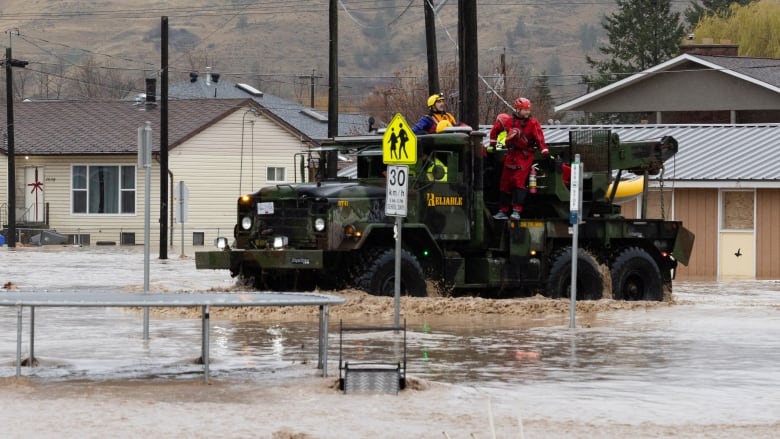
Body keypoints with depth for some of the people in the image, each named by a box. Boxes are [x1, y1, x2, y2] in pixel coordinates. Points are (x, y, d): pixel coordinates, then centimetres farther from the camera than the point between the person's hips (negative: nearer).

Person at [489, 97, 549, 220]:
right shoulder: (508, 120, 2)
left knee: (519, 181, -16)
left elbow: (539, 139, -10)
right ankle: (503, 211, 16)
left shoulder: (533, 123, -5)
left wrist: (545, 152, -18)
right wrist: (492, 144, 21)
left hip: (525, 156, -4)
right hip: (511, 154, 4)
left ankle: (517, 211, -18)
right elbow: (495, 129, 18)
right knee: (505, 182, 7)